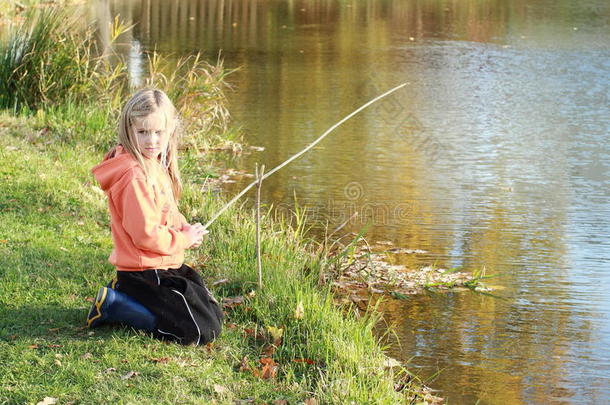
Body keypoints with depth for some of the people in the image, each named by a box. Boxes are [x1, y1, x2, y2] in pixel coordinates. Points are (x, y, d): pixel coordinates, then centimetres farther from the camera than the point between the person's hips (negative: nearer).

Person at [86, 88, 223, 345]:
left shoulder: (156, 166, 8)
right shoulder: (134, 175, -23)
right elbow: (145, 234, -25)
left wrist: (185, 228, 0)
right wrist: (184, 239, -11)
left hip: (165, 267, 10)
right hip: (145, 274, -10)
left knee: (214, 316, 17)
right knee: (203, 332, -11)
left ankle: (122, 294, 14)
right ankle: (113, 305, -6)